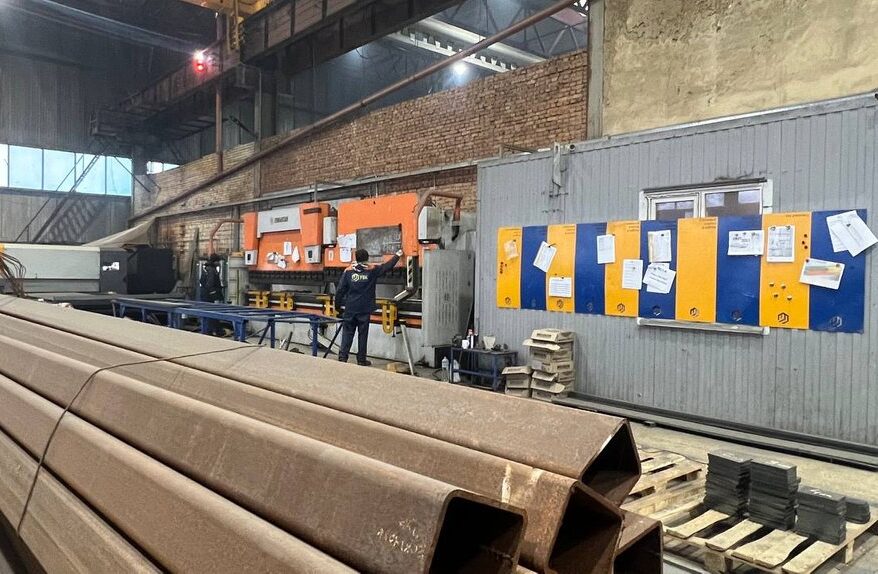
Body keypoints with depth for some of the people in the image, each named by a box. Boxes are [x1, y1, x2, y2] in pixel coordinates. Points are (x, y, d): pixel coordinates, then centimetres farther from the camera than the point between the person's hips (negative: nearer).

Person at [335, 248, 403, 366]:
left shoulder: (348, 271, -1)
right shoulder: (372, 270, -2)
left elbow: (340, 290, -1)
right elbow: (388, 265, 10)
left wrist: (338, 305, 10)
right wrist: (398, 255, 27)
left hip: (350, 309, 1)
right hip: (364, 310, -1)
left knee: (347, 334, 7)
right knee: (363, 334, 6)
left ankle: (342, 357, 0)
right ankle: (361, 360, 12)